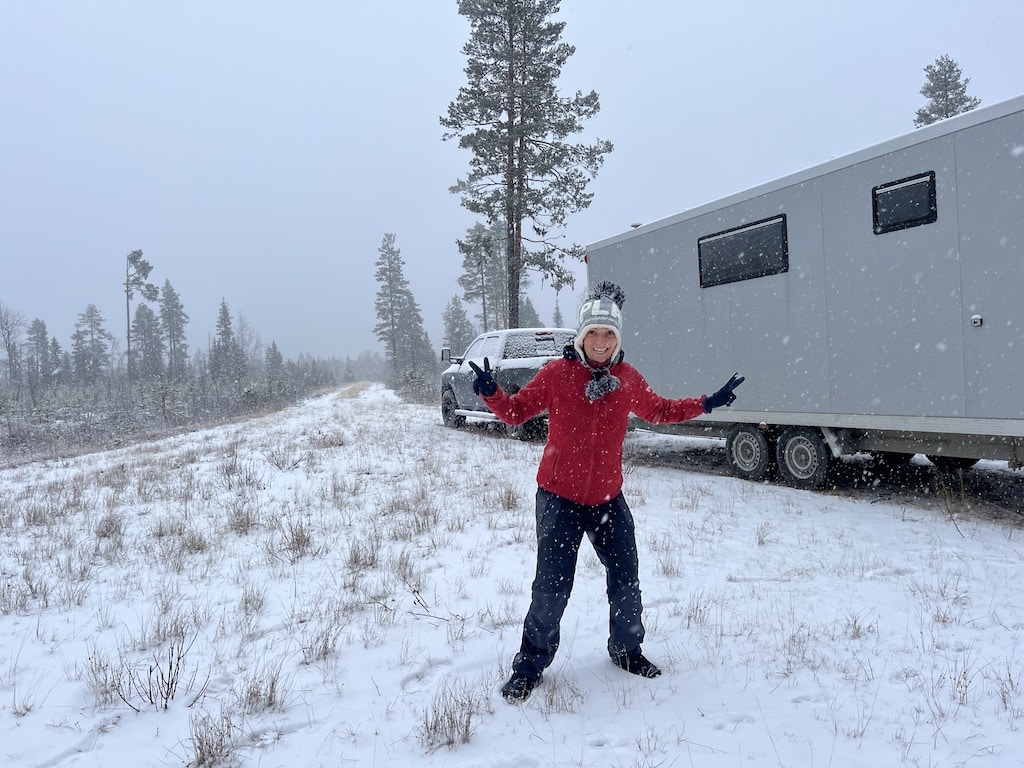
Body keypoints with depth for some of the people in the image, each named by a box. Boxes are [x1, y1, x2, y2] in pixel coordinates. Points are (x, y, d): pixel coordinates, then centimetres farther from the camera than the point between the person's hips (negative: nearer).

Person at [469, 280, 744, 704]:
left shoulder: (628, 378, 1)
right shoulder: (556, 374, -9)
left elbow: (658, 410, 18)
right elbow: (517, 411, 0)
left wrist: (707, 404, 11)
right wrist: (491, 393, -19)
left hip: (608, 498, 4)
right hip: (559, 497, -3)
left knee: (626, 582, 11)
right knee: (552, 586, -4)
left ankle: (626, 650, 37)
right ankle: (530, 665, 17)